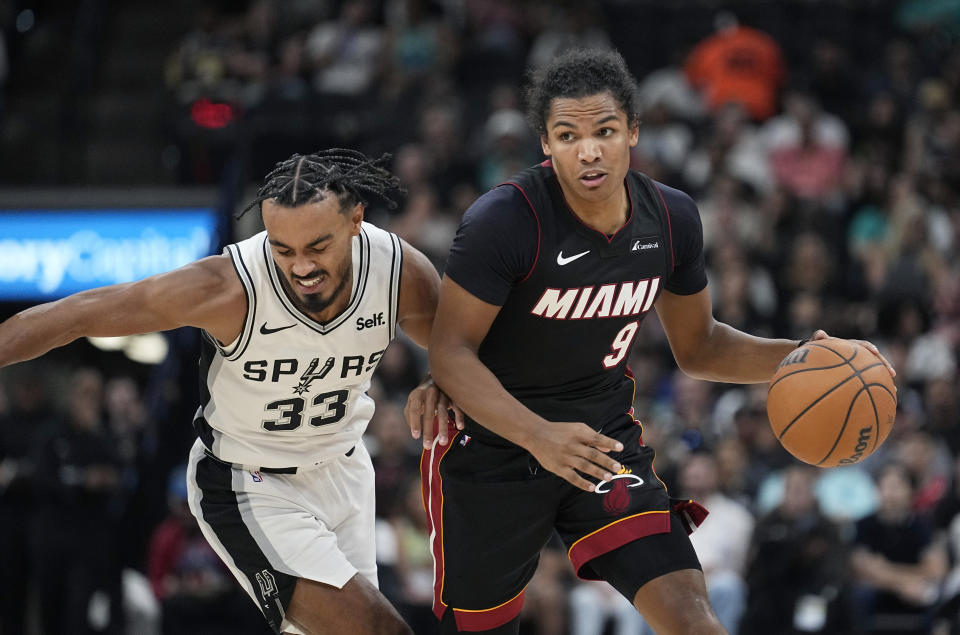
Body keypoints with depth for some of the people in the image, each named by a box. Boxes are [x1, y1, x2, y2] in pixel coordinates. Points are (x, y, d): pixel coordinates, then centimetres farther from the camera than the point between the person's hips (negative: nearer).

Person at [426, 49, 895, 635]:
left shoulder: (672, 219, -6)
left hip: (603, 439, 3)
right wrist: (538, 435, -37)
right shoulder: (504, 221, -23)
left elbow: (697, 346, 9)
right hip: (492, 449, -3)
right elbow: (451, 353, -22)